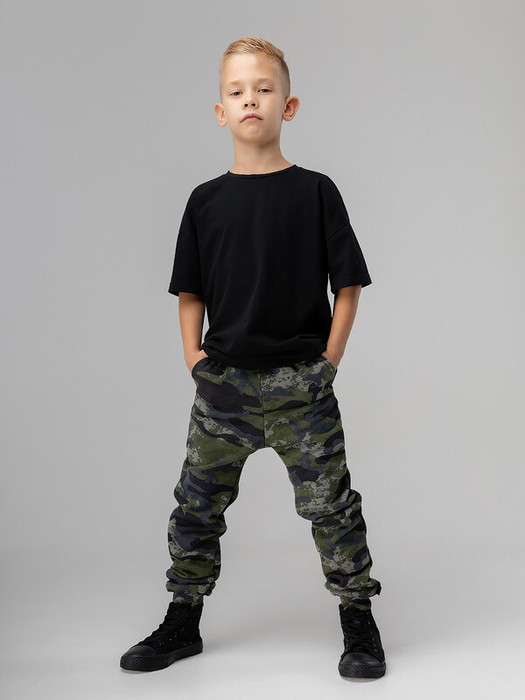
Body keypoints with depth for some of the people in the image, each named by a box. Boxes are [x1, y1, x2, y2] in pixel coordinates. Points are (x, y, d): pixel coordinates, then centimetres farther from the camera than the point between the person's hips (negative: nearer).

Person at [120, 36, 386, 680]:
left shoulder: (314, 191, -1)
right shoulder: (206, 199, 7)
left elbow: (348, 285, 1)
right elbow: (190, 293, 13)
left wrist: (328, 361, -5)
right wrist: (194, 355, 2)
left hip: (300, 382, -3)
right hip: (222, 381, 3)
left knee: (330, 502, 0)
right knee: (197, 502, 10)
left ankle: (359, 625, 17)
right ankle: (182, 623, 27)